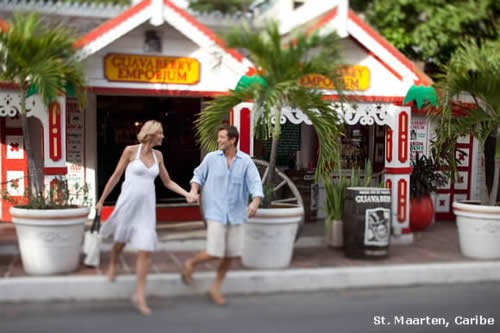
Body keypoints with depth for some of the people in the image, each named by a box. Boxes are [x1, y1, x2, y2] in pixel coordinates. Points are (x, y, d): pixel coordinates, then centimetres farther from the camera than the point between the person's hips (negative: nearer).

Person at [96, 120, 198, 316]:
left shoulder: (158, 155, 8)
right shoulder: (130, 150, -6)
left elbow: (168, 182, 14)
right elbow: (115, 177, 1)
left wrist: (187, 194, 1)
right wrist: (101, 200, 4)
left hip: (147, 208, 3)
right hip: (128, 204, -3)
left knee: (146, 251, -5)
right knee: (120, 241, 17)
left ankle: (139, 295, 3)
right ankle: (112, 265, 52)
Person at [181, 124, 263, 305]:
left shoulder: (246, 161, -4)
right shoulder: (211, 158, -3)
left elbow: (255, 184, -12)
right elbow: (198, 175, 8)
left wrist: (255, 202, -31)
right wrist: (194, 191, -12)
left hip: (235, 214, 2)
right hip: (215, 212, -2)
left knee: (230, 254, 6)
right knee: (215, 253, -10)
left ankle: (215, 289, 24)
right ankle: (190, 263, 21)